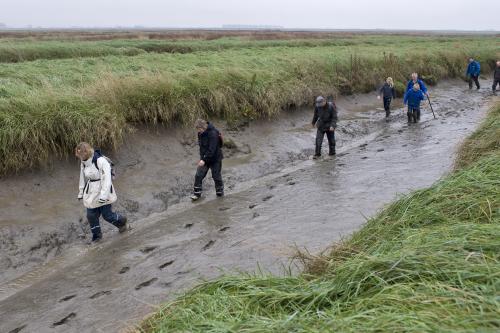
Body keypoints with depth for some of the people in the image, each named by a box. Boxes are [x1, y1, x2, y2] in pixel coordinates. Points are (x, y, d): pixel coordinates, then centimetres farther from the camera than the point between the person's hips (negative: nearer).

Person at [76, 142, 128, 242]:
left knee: (107, 215, 3)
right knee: (91, 215, 7)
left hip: (103, 192, -6)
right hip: (91, 193, 7)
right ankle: (96, 234, 29)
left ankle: (122, 222, 33)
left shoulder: (101, 161, -22)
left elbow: (107, 179, -24)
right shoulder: (84, 163, 2)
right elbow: (83, 178, 16)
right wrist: (81, 193, 21)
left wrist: (103, 195, -27)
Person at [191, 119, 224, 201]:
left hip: (215, 159, -6)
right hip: (204, 158, 6)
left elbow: (212, 149, -30)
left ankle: (220, 192, 27)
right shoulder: (201, 133, -2)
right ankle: (197, 193, 12)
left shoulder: (213, 134, -27)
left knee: (216, 176, 7)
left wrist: (204, 160, -31)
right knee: (198, 175, 1)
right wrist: (202, 157, 6)